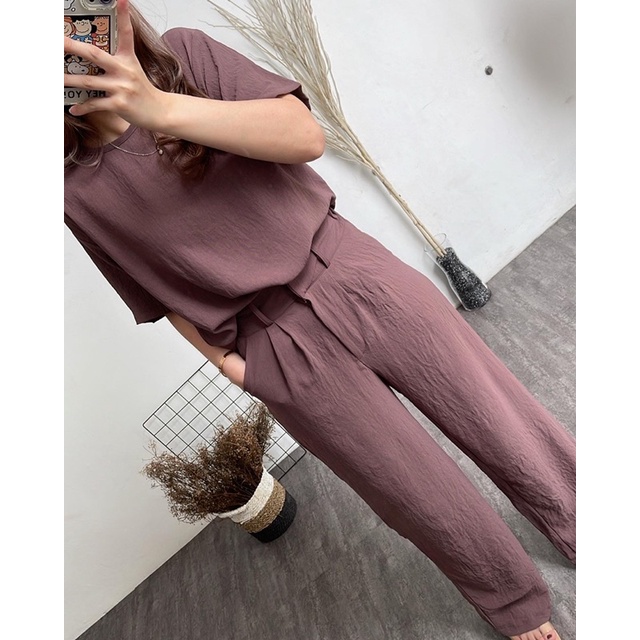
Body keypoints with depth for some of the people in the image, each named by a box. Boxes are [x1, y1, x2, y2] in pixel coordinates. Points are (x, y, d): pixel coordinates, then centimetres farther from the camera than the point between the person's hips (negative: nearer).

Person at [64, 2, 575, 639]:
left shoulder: (185, 54, 3)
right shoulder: (78, 190, 5)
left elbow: (306, 135, -10)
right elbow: (163, 297, 10)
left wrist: (162, 107, -20)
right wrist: (230, 364, -2)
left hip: (361, 280, 1)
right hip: (281, 356, 0)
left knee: (514, 432, 12)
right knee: (438, 511, 11)